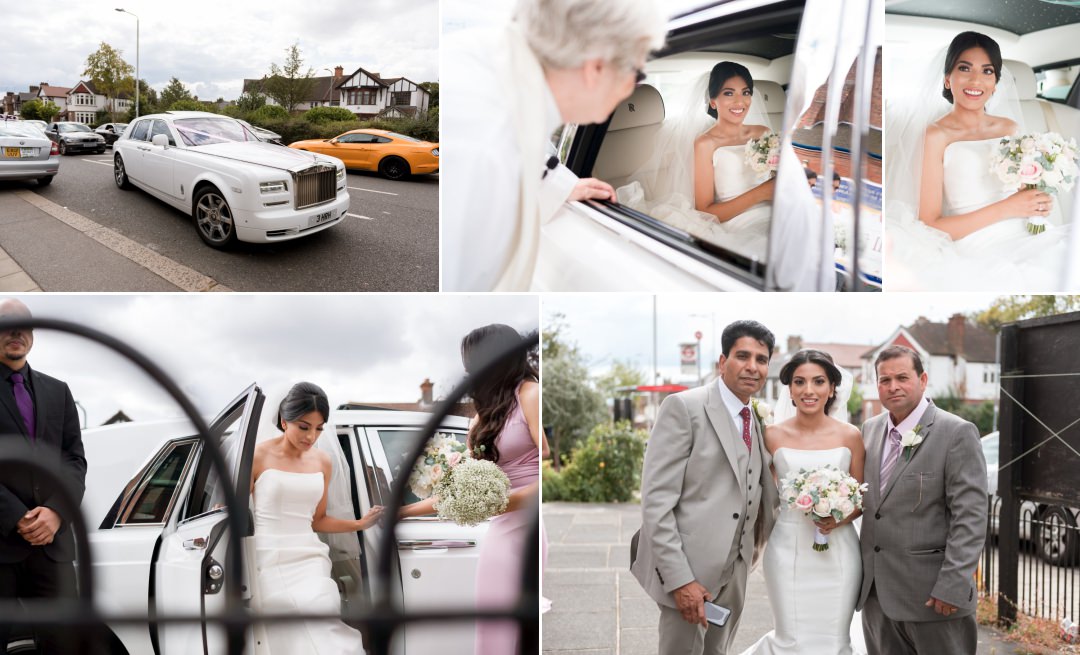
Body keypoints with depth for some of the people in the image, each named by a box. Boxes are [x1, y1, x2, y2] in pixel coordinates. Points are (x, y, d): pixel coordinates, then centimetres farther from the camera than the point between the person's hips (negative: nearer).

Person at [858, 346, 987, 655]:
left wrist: (953, 587, -18)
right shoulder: (870, 429, 9)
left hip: (932, 594, -6)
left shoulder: (957, 433, -9)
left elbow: (970, 517, -13)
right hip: (876, 592, 6)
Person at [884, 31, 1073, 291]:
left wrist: (1038, 205, 2)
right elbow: (928, 226, -9)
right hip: (974, 253, -6)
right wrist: (1005, 209, -15)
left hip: (1023, 240, 6)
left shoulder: (1010, 128, 12)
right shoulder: (937, 135, -3)